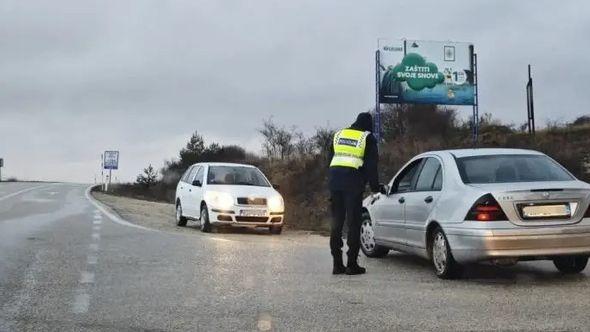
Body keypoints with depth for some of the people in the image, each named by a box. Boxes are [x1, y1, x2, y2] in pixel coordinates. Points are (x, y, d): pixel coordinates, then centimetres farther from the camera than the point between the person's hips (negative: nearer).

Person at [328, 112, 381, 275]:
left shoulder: (338, 135, 19)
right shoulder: (368, 138, 4)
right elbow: (371, 165, 0)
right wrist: (375, 186, 9)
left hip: (335, 179, 5)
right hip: (354, 182, -5)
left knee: (336, 222, 9)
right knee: (353, 222, 0)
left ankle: (337, 264, 10)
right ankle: (351, 264, -1)